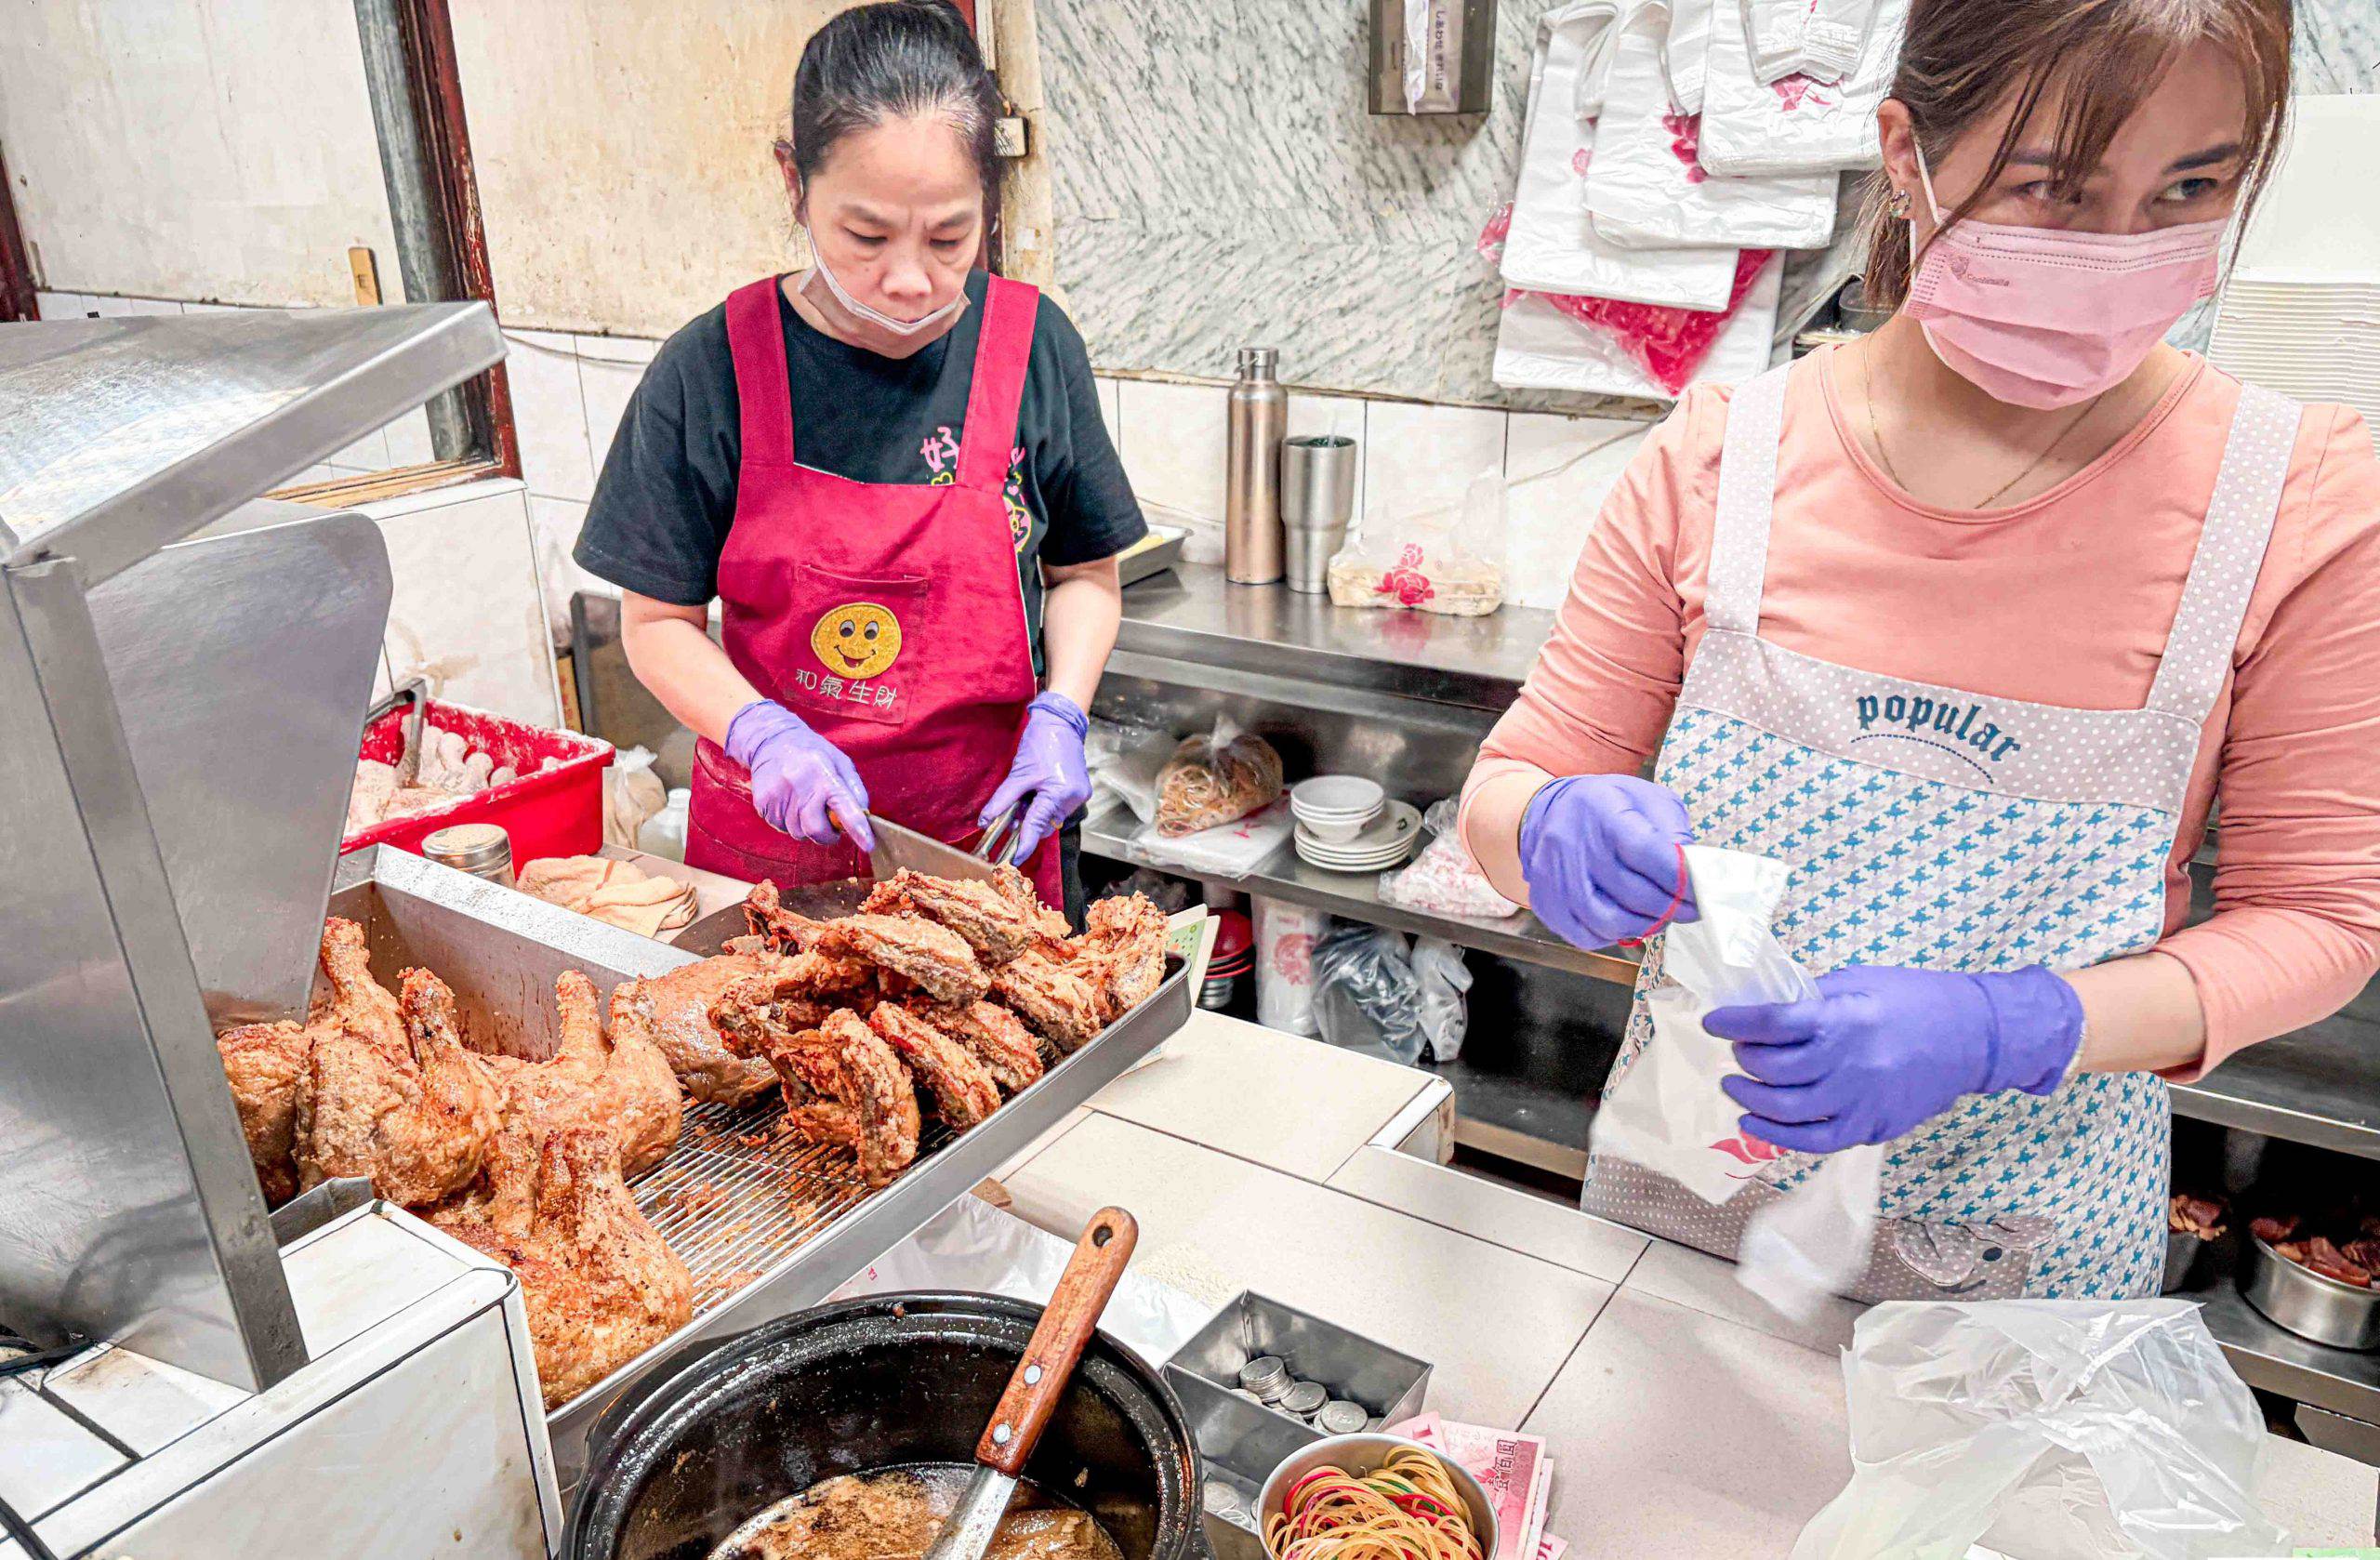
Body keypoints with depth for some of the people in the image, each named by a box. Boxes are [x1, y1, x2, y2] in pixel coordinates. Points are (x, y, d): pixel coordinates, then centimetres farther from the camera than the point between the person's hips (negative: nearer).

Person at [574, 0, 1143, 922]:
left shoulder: (1031, 346, -7)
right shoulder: (708, 373, -11)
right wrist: (762, 736, -19)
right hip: (773, 838, 0)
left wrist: (1059, 715, -11)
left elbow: (1083, 573, 5)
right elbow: (657, 620, -3)